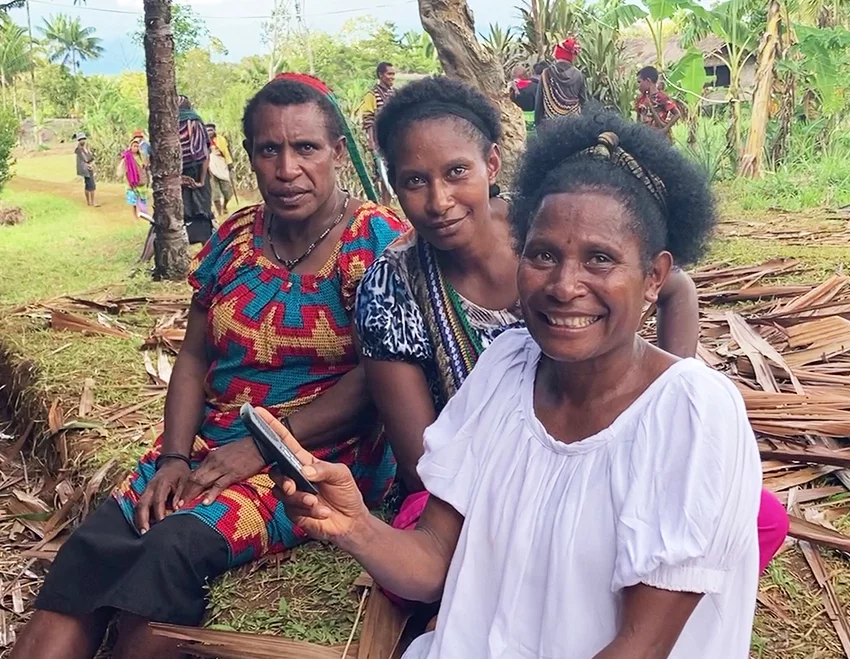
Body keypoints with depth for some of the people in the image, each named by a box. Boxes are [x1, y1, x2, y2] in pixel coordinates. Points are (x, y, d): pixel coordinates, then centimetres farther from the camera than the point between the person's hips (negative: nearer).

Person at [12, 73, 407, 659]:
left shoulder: (378, 239, -8)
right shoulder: (234, 237, 10)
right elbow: (194, 358, 11)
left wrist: (262, 447, -17)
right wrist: (175, 457, -5)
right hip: (212, 443, 6)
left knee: (174, 547, -28)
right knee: (89, 548, -17)